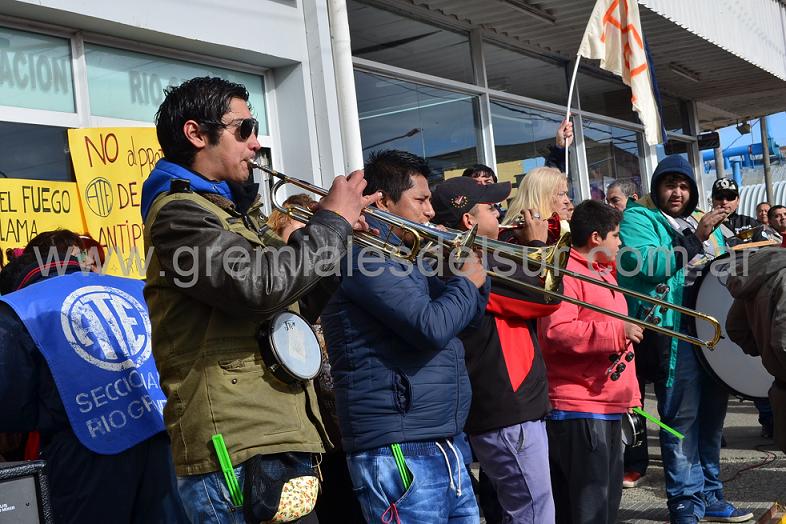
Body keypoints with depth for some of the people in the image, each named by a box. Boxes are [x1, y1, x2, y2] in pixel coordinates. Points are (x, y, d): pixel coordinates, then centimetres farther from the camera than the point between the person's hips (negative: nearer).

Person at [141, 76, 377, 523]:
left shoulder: (236, 211, 20)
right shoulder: (180, 212, -10)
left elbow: (296, 303, 24)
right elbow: (261, 285, -26)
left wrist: (342, 233, 10)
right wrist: (333, 222, -12)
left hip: (277, 436, 9)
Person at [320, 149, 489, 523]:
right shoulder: (366, 251, -13)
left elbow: (466, 315, 24)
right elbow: (431, 327, -23)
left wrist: (474, 273, 6)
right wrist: (466, 281, -6)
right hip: (397, 450, -10)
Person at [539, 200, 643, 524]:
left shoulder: (604, 275, 21)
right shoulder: (565, 273, -12)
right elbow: (555, 332, -27)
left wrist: (630, 397, 24)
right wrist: (617, 332, -23)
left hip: (609, 407, 10)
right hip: (578, 409, -10)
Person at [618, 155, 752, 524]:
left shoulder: (701, 220, 20)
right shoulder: (638, 219, -2)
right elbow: (650, 266, -19)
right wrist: (695, 238, -19)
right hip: (673, 326, -7)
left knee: (712, 412, 13)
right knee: (682, 416, -7)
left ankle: (708, 494, 26)